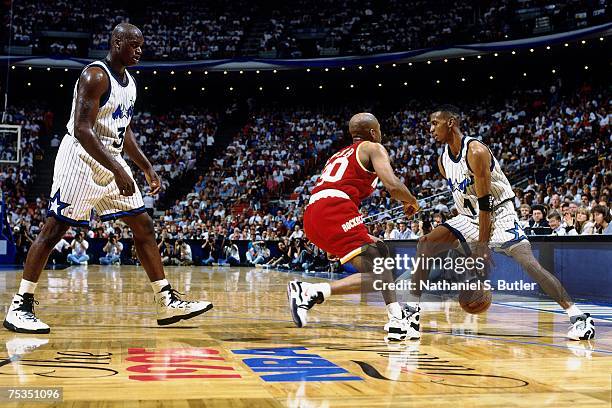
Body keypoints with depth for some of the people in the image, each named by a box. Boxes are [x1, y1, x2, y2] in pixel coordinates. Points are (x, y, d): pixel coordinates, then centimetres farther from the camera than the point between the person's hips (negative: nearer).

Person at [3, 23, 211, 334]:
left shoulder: (129, 81, 12)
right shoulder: (95, 76, -16)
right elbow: (82, 129, -24)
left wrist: (147, 168, 16)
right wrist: (117, 170, -29)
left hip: (112, 161, 9)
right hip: (82, 160, -9)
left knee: (143, 226, 6)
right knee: (54, 229, -6)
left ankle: (167, 302, 10)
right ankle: (20, 306, 1)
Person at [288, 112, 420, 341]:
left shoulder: (340, 155, 35)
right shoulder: (373, 148, 12)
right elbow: (393, 187, -4)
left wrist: (363, 236, 37)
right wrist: (411, 201, 18)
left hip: (312, 215, 9)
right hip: (335, 212, -9)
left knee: (380, 250, 22)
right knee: (376, 277, -11)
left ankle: (397, 321, 16)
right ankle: (311, 291, -26)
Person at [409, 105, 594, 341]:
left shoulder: (476, 151, -21)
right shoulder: (443, 160, 3)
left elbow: (485, 202, -23)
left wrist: (482, 246, -23)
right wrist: (460, 237, 10)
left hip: (499, 213, -7)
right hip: (470, 216, 8)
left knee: (528, 262, -21)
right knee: (425, 244, -5)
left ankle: (578, 317, -16)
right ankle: (412, 308, 0)